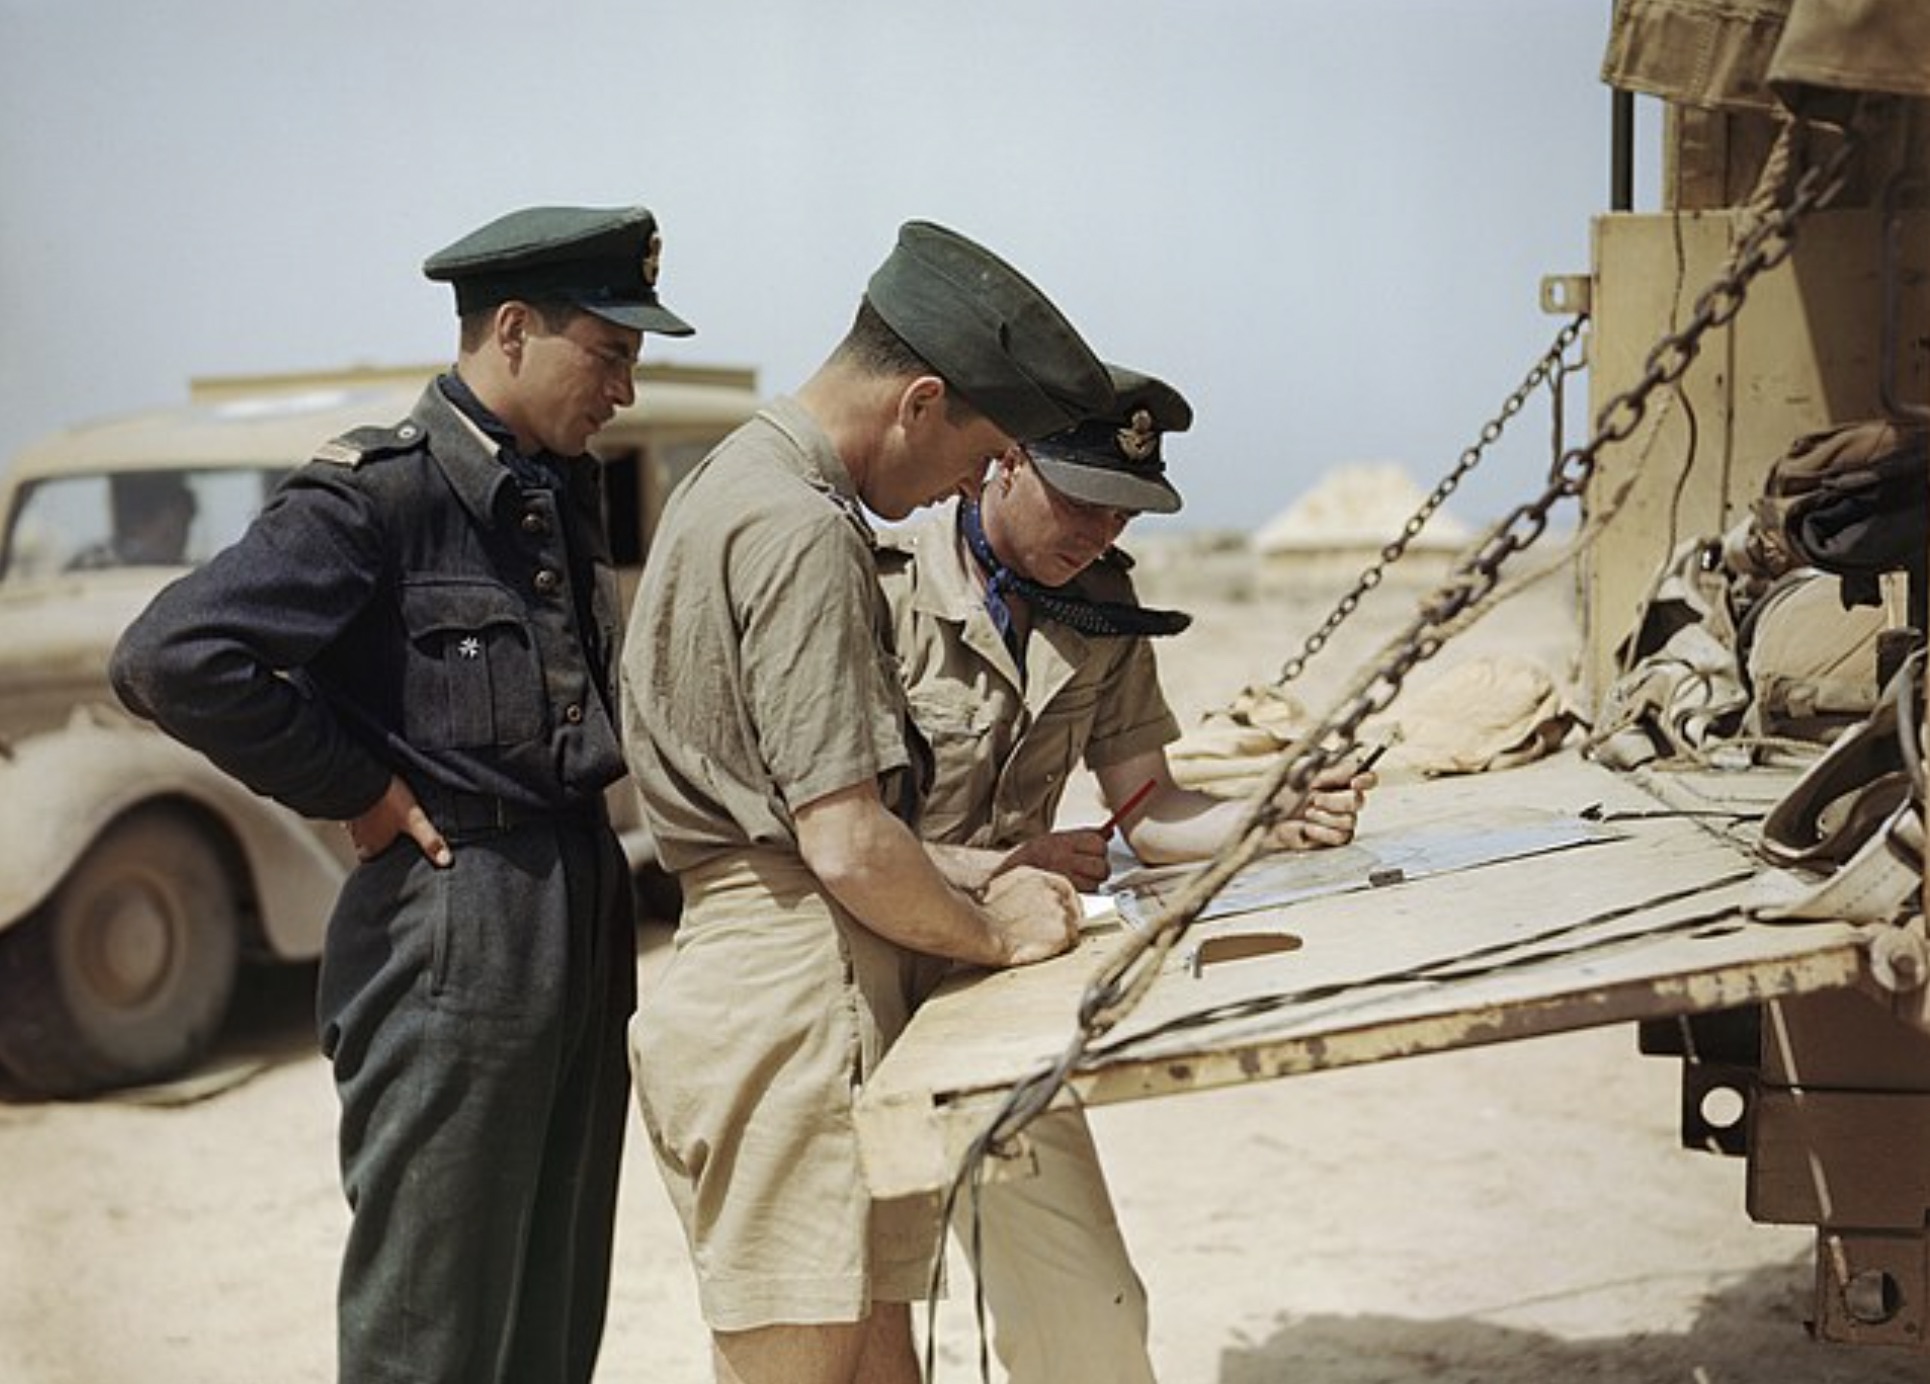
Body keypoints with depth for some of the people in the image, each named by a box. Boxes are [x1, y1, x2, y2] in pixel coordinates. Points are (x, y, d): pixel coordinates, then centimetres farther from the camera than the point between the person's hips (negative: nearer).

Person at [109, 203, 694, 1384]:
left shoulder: (564, 489, 11)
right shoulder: (381, 494, -14)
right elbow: (172, 657, -23)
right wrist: (359, 796, -16)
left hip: (583, 918, 8)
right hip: (451, 933, -8)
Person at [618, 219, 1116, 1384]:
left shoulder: (746, 480, 16)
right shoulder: (799, 532, -17)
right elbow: (847, 844, -21)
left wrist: (976, 886, 15)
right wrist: (992, 932, -3)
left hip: (758, 984, 10)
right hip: (796, 1008, -10)